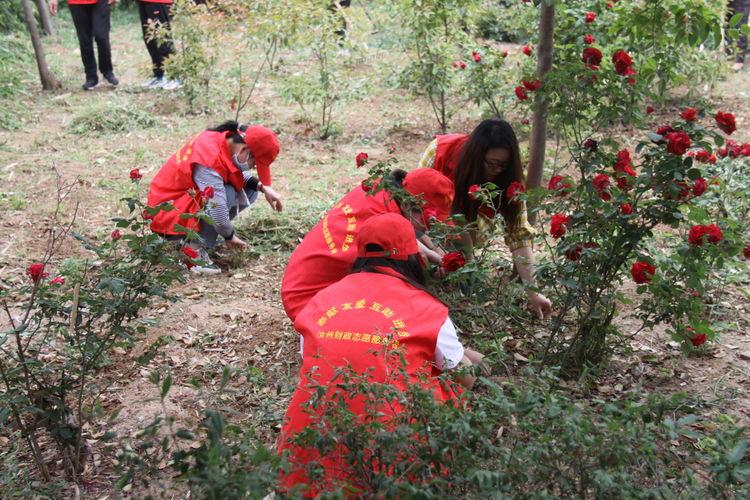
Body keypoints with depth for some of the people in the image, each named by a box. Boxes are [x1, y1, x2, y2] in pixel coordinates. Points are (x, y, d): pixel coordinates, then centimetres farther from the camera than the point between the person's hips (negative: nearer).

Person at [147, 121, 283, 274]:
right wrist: (230, 237, -13)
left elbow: (243, 175, 9)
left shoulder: (226, 139, -8)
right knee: (227, 194, -30)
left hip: (190, 197, 9)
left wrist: (264, 187, -8)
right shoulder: (209, 162, -32)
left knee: (249, 191, 2)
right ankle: (195, 249, -15)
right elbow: (219, 216, -31)